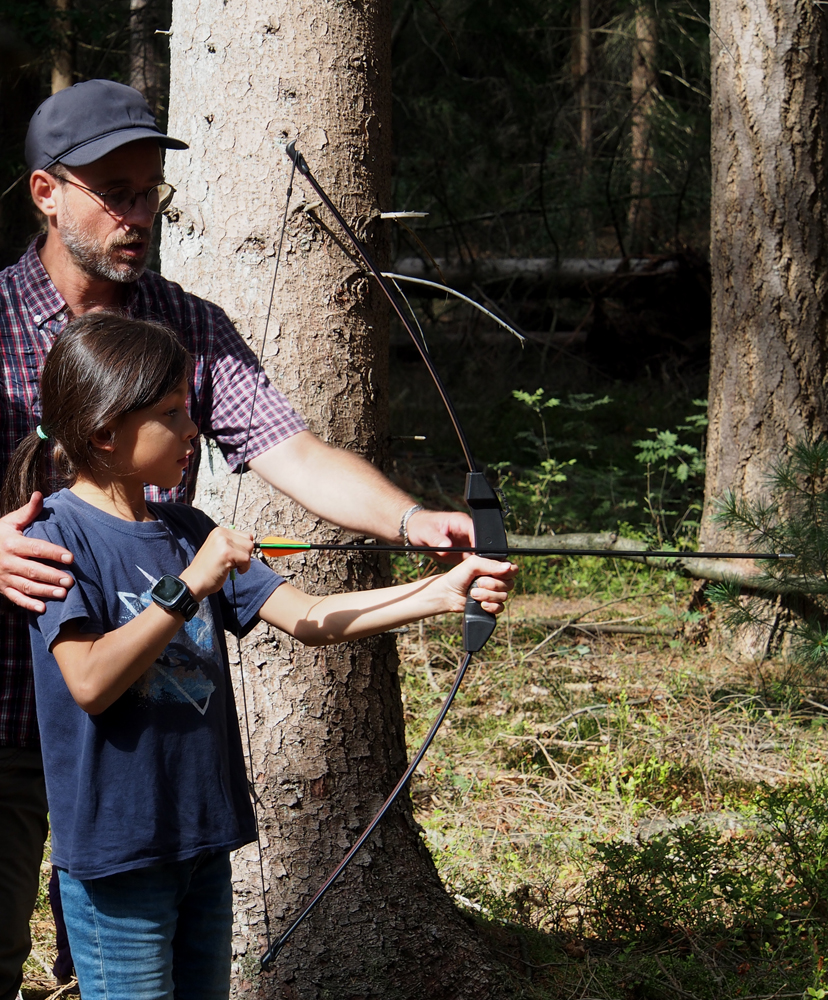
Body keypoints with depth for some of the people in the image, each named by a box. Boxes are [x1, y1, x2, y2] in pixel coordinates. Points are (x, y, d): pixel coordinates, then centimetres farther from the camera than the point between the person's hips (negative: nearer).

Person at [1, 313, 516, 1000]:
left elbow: (309, 618, 5)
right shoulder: (61, 534, -11)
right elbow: (90, 681, -23)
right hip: (115, 849, -7)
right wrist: (189, 587, -24)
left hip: (203, 840, 7)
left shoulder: (187, 531, 10)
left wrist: (442, 594, -4)